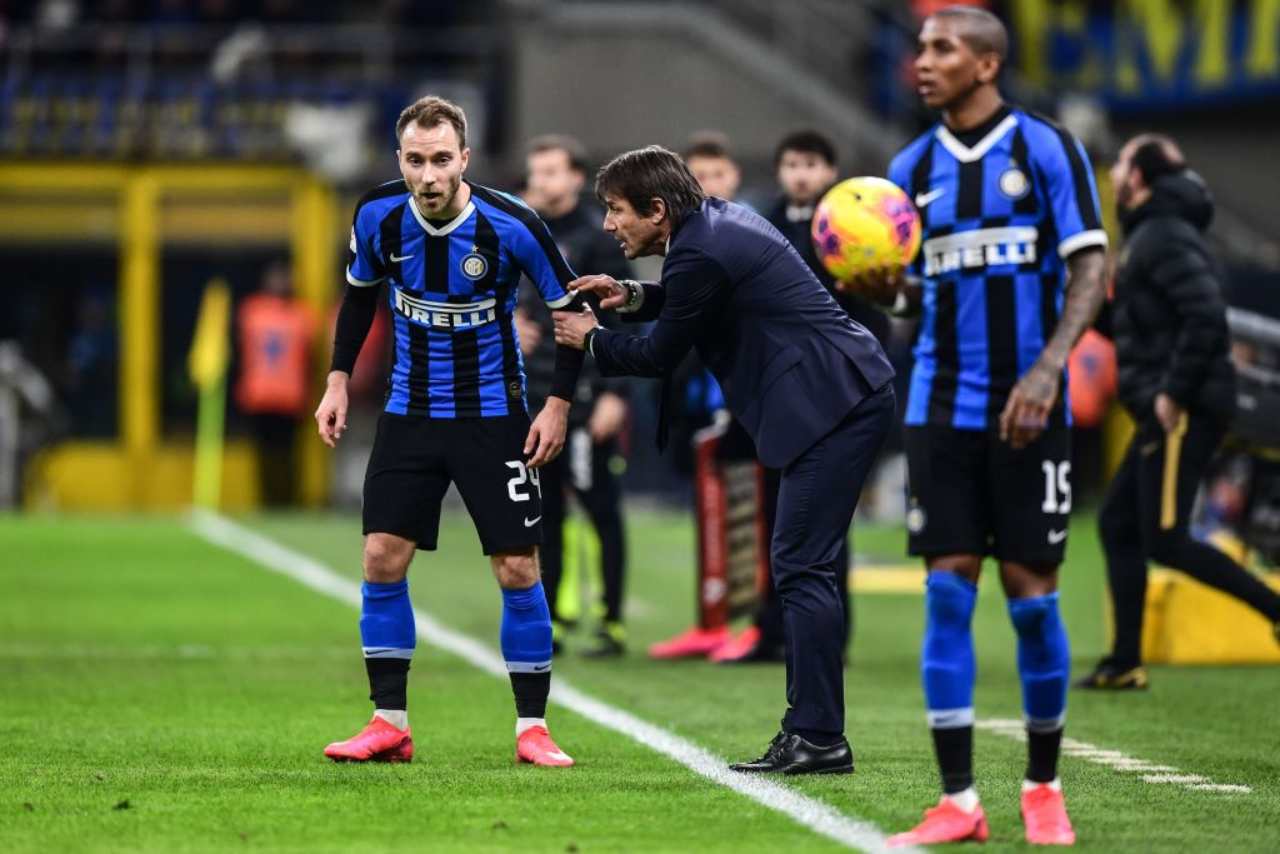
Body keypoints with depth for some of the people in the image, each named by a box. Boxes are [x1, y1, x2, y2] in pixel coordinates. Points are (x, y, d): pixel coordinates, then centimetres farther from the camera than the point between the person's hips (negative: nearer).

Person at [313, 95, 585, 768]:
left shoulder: (510, 226, -19)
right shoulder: (378, 215, -9)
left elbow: (570, 308, -6)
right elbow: (359, 294, 11)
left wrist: (558, 403, -10)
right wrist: (338, 380, 6)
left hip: (493, 416, -3)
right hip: (410, 411, 3)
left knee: (517, 571, -4)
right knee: (382, 560, -3)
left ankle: (532, 728, 7)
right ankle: (389, 725, 6)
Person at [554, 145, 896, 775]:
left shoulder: (701, 253, -17)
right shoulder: (717, 219, 13)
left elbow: (660, 355, -6)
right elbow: (694, 302, 32)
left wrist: (591, 340, 11)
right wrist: (632, 296, 16)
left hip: (834, 404, -11)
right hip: (854, 395, 11)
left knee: (800, 568, -10)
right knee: (798, 568, 12)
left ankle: (818, 736, -11)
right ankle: (810, 729, 14)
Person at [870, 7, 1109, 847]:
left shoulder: (1047, 148, -3)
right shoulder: (914, 165, 9)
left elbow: (1090, 268, -7)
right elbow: (916, 291, 14)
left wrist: (1047, 370, -19)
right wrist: (882, 286, -10)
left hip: (1027, 411, -3)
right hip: (942, 410, 3)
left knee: (1032, 594, 0)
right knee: (948, 593, -2)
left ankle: (1044, 786, 16)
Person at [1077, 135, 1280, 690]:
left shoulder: (1165, 237, -12)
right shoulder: (1148, 235, 20)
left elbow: (1204, 315, -24)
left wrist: (1174, 392, -23)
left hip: (1183, 413, -10)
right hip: (1165, 413, 10)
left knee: (1165, 540, -12)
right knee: (1117, 524, 11)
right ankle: (1125, 663, 13)